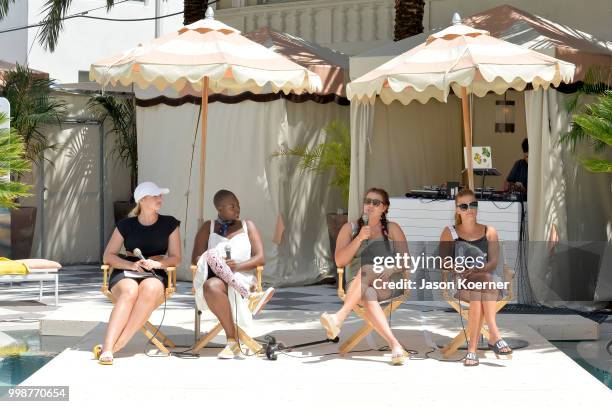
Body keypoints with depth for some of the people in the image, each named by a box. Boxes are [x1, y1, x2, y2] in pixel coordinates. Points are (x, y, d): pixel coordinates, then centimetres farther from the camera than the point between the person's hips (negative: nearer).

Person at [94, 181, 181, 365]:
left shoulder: (169, 224, 11)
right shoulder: (126, 225, 10)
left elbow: (175, 258, 8)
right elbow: (108, 256, 7)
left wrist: (157, 263, -14)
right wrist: (132, 264, -12)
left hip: (155, 275, 0)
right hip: (125, 273, 0)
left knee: (150, 290, -38)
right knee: (129, 291, -38)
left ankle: (117, 345, -43)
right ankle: (107, 348, -48)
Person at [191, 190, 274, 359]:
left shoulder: (247, 226, 18)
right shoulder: (208, 228, 18)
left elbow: (260, 258, 6)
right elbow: (195, 258, 6)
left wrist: (238, 266, -14)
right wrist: (219, 263, -15)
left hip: (242, 278, -1)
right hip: (213, 276, 1)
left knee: (213, 286, -37)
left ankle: (232, 341, -41)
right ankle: (249, 298, -41)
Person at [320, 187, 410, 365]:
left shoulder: (392, 229, 16)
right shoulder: (350, 228, 16)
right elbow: (340, 261, 3)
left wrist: (391, 269, -13)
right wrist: (359, 238, -8)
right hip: (357, 285, 0)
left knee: (366, 269, -36)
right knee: (368, 295, -38)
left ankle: (339, 318, -52)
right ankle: (394, 345, -55)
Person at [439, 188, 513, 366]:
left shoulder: (489, 232, 15)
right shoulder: (449, 233, 14)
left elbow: (494, 262, 3)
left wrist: (476, 270, -16)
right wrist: (459, 272, -16)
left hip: (486, 280, 1)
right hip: (458, 284, -1)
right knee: (483, 281, -35)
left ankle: (472, 348, -43)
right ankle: (494, 336, -45)